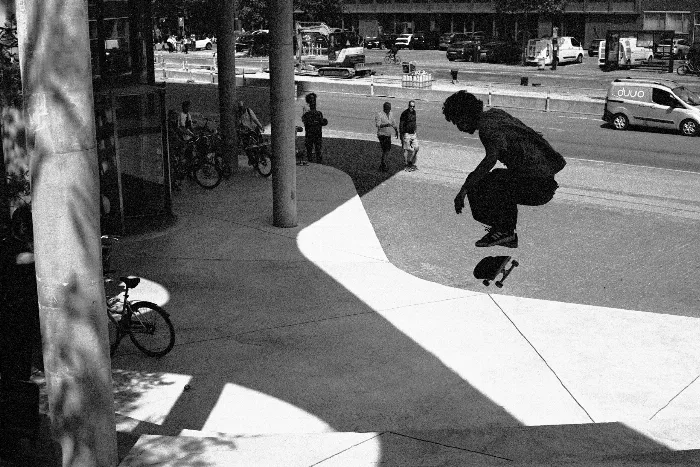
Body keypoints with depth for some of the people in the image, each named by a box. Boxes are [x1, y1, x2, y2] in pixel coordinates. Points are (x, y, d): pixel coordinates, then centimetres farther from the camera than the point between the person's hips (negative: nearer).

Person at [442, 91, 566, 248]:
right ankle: (509, 236, 26)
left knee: (476, 188, -12)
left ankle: (502, 231, 2)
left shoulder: (488, 127, -16)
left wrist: (463, 190, -32)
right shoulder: (495, 113, 13)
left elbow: (491, 158, -33)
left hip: (536, 185, -10)